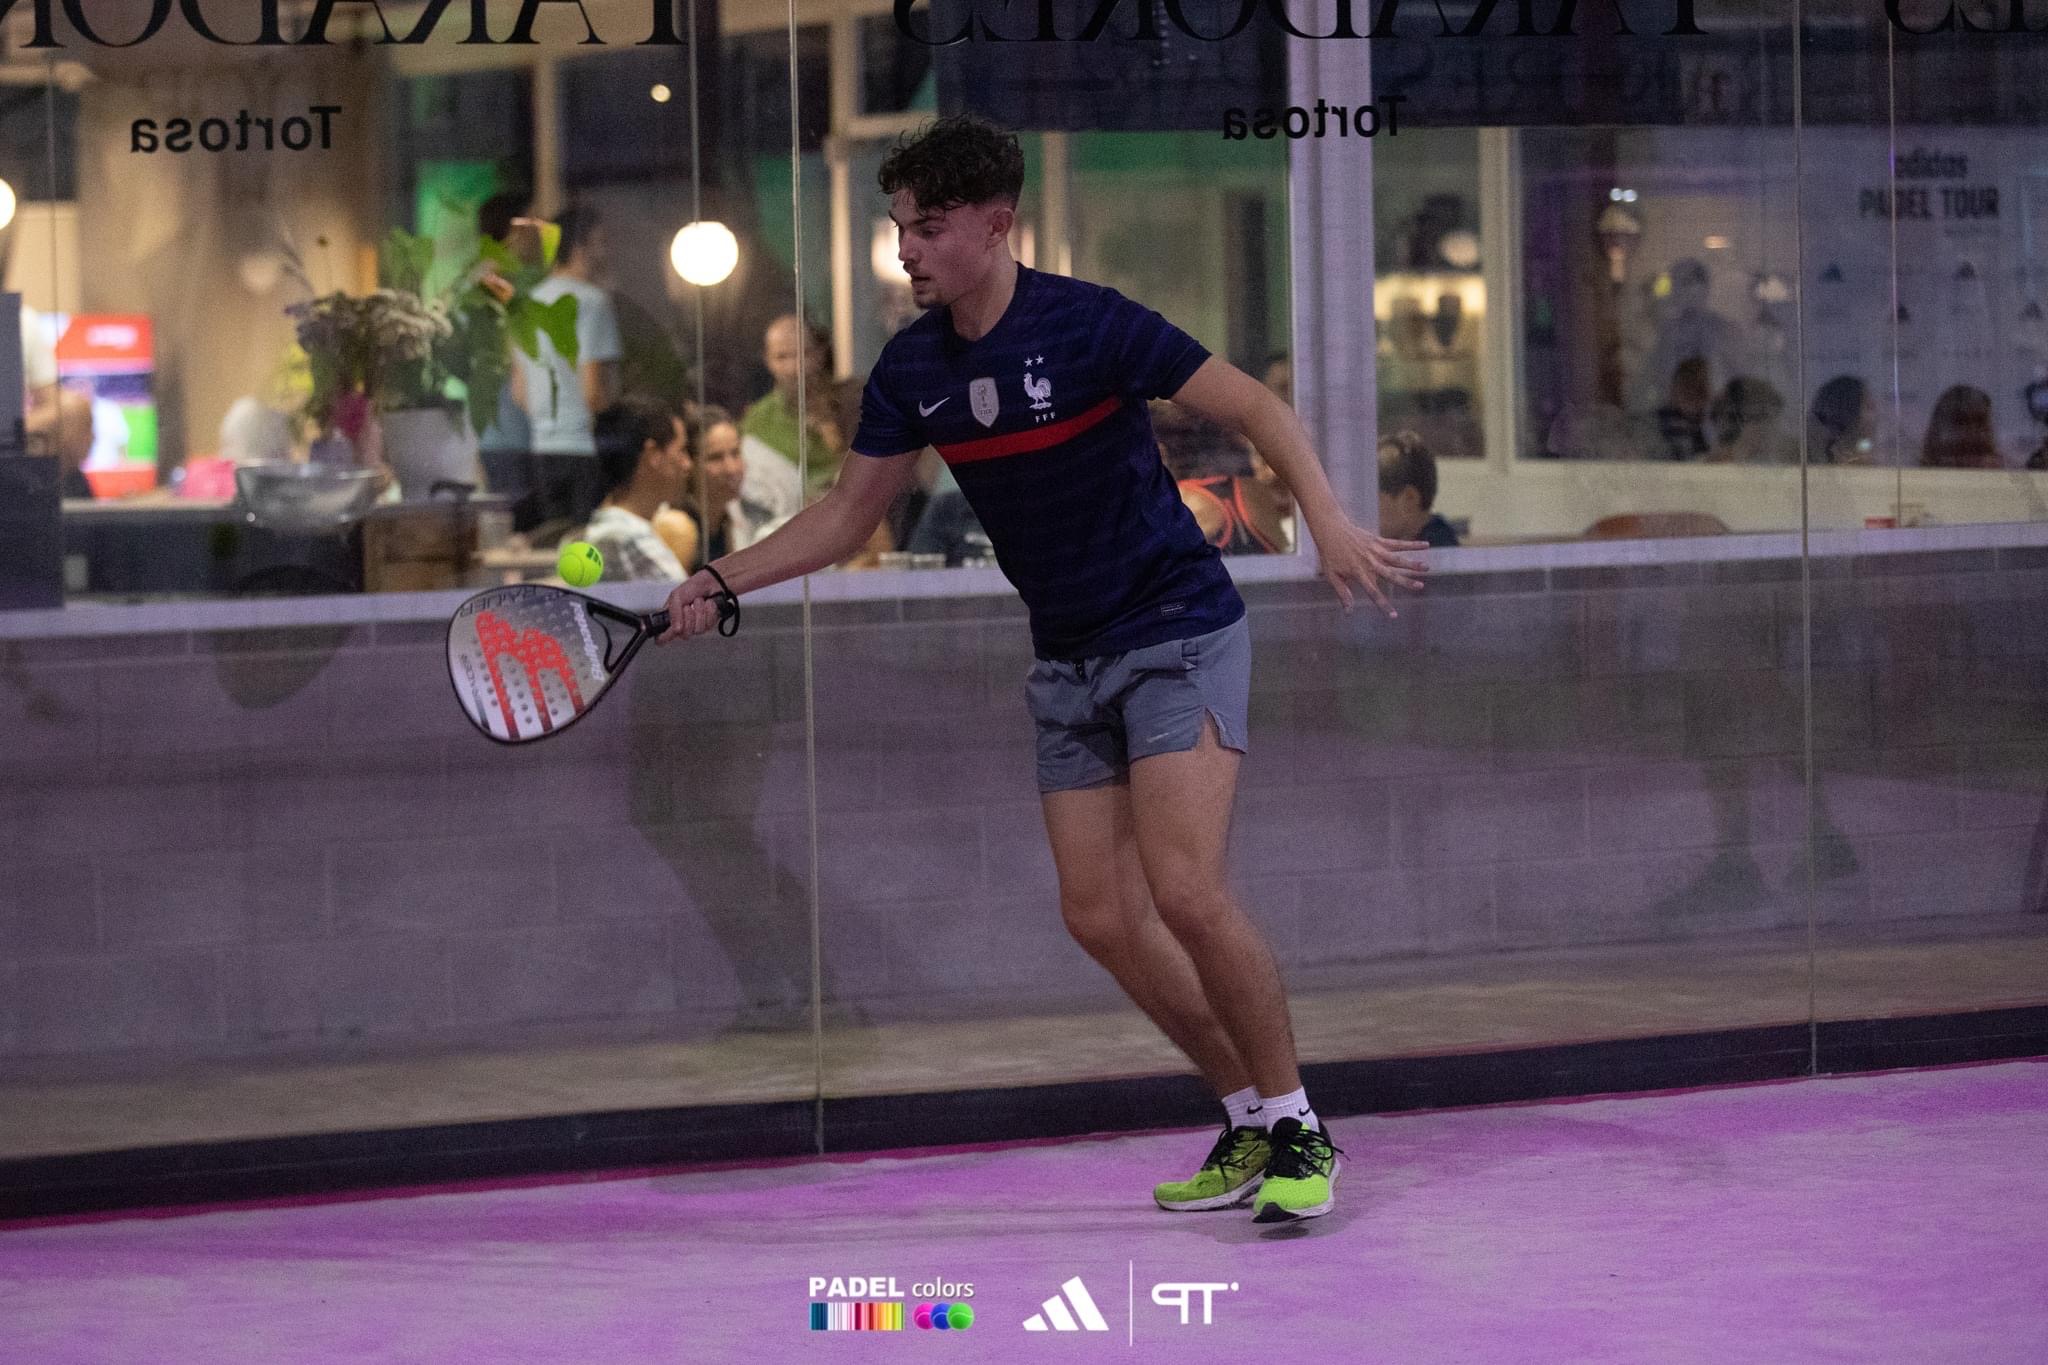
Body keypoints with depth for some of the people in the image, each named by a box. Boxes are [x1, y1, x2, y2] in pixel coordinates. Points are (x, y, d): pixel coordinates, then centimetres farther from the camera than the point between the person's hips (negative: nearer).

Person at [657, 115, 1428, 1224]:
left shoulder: (1087, 325, -18)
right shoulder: (911, 372, 2)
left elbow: (1259, 410, -16)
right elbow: (848, 513, 12)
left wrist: (1329, 522, -30)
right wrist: (724, 582, 0)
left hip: (1176, 631, -7)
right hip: (1068, 663, 7)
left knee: (1185, 891, -19)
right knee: (1100, 916, 1)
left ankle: (1295, 1128, -6)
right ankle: (1250, 1117, 16)